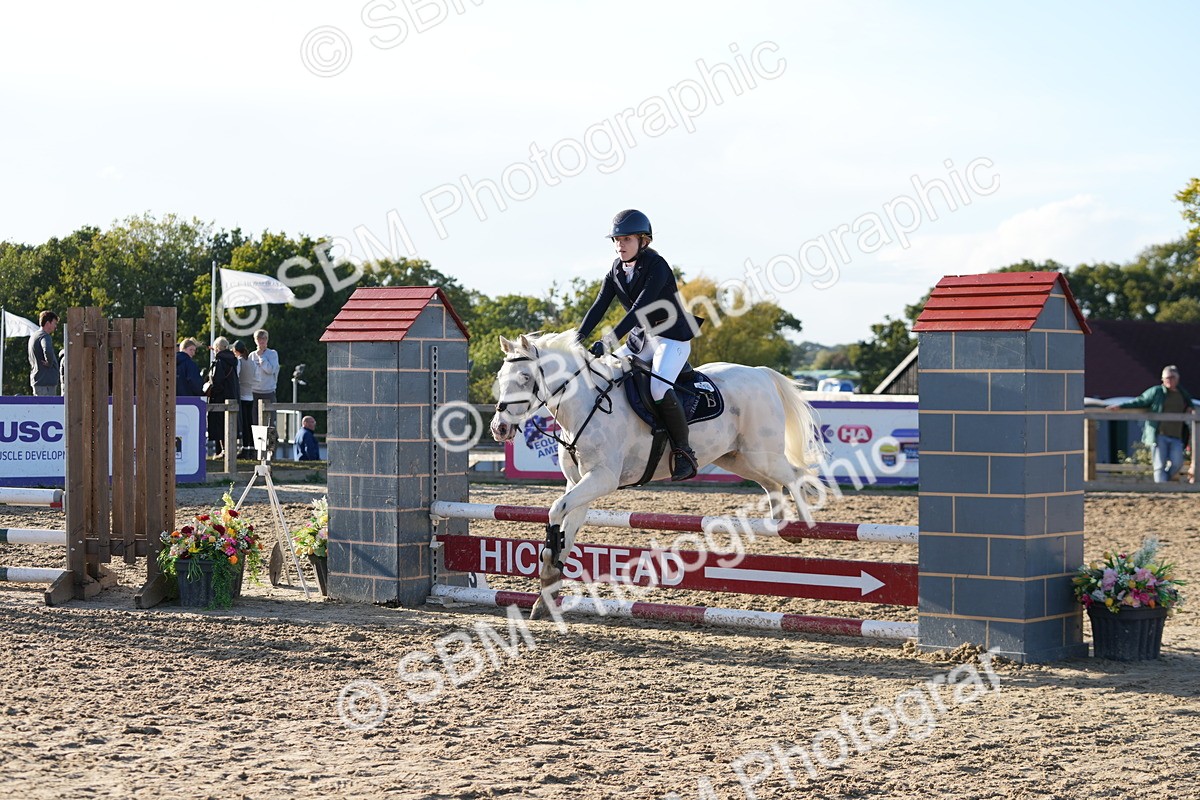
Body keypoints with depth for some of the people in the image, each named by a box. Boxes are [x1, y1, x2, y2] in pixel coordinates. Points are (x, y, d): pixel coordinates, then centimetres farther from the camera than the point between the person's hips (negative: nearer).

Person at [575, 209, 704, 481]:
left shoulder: (657, 267, -18)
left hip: (672, 338, -8)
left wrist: (609, 341, -37)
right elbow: (599, 307, -2)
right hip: (640, 340, 8)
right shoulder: (616, 272, 6)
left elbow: (640, 308, -28)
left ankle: (684, 452, -19)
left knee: (659, 387, -32)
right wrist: (578, 338, -18)